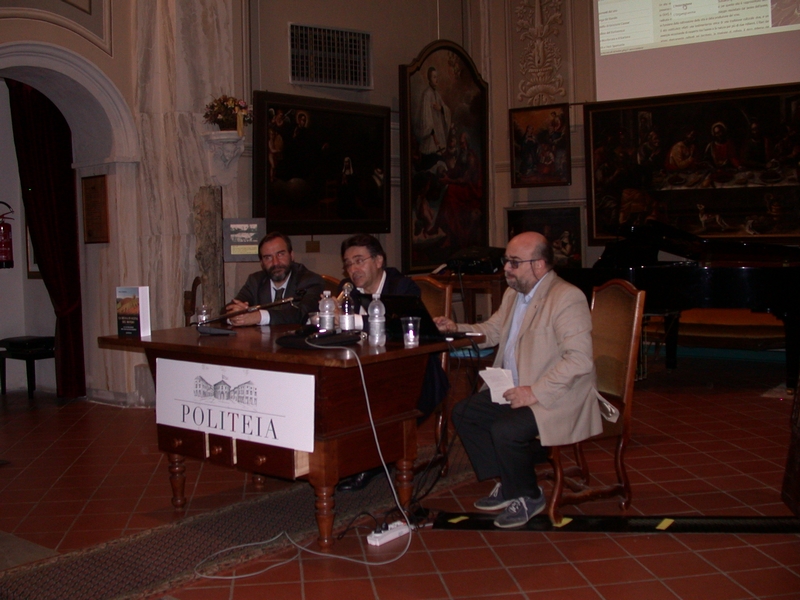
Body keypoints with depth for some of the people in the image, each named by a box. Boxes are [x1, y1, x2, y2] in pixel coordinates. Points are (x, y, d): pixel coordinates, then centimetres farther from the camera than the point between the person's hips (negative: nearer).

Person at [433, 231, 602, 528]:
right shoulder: (513, 295, 13)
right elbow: (490, 331, 26)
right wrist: (456, 328, 7)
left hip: (557, 399, -10)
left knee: (505, 431, -28)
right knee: (463, 412, 1)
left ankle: (529, 497, 0)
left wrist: (535, 392, -29)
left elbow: (580, 359, -27)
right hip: (514, 389, 10)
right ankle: (507, 485, 12)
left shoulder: (567, 298, -18)